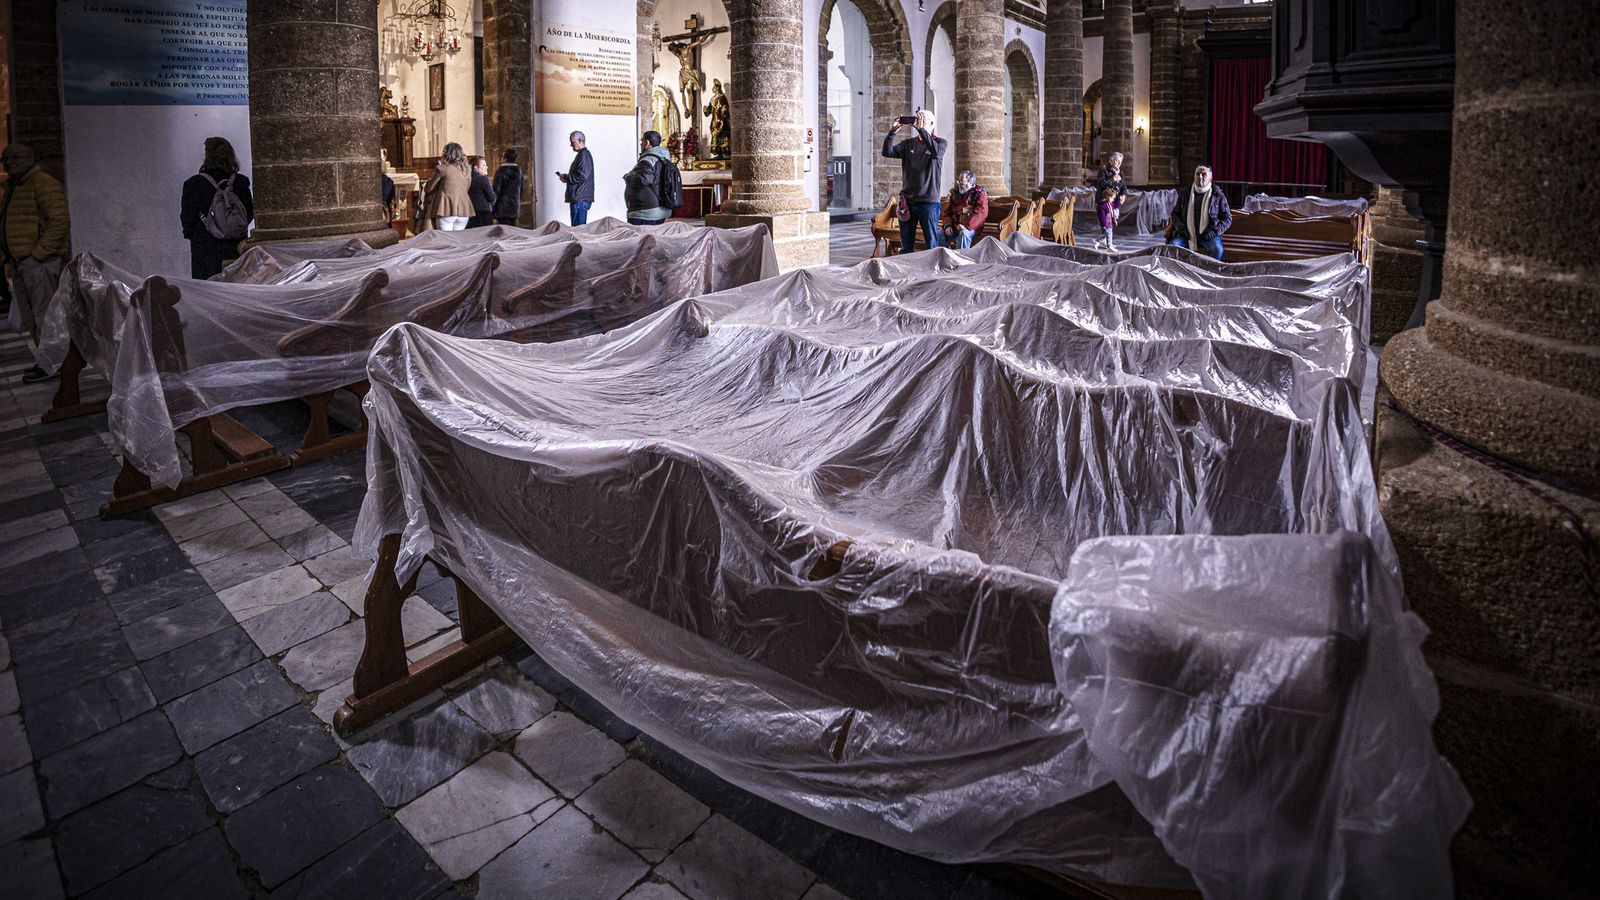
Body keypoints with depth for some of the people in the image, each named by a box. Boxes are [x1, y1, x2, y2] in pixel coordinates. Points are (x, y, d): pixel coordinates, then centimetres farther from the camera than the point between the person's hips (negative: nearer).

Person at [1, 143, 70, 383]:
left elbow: (59, 222, -19)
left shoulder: (43, 183, -10)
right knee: (29, 317, 12)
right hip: (20, 262, 10)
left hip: (38, 261, -10)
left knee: (42, 312, -8)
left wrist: (38, 253, -20)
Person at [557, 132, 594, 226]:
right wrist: (566, 177, 13)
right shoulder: (581, 154, 22)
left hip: (580, 199, -11)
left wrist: (566, 178, -10)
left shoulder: (584, 155, -11)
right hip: (579, 198, 11)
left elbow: (583, 176, -21)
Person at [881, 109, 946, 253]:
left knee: (932, 244, -1)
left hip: (929, 201, -3)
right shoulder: (908, 143, 13)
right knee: (906, 245, 7)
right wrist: (892, 132, -13)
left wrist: (921, 129, -24)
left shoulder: (940, 142, 3)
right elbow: (887, 152, 2)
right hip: (907, 201, 3)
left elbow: (937, 153, -21)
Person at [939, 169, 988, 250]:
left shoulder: (980, 193, 2)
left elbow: (981, 212, -12)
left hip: (971, 226, -5)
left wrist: (966, 225, -25)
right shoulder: (955, 194, 21)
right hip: (954, 226, 5)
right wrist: (948, 225, -5)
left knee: (963, 233, -38)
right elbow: (948, 212, 18)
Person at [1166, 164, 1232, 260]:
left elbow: (1227, 218, 8)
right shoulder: (1185, 194, 14)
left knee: (1217, 248, -33)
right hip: (1188, 234, 2)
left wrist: (1215, 231, -9)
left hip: (1208, 235, -2)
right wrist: (1180, 227, 0)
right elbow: (1175, 213, 20)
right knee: (1172, 245, -27)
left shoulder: (1217, 195, 8)